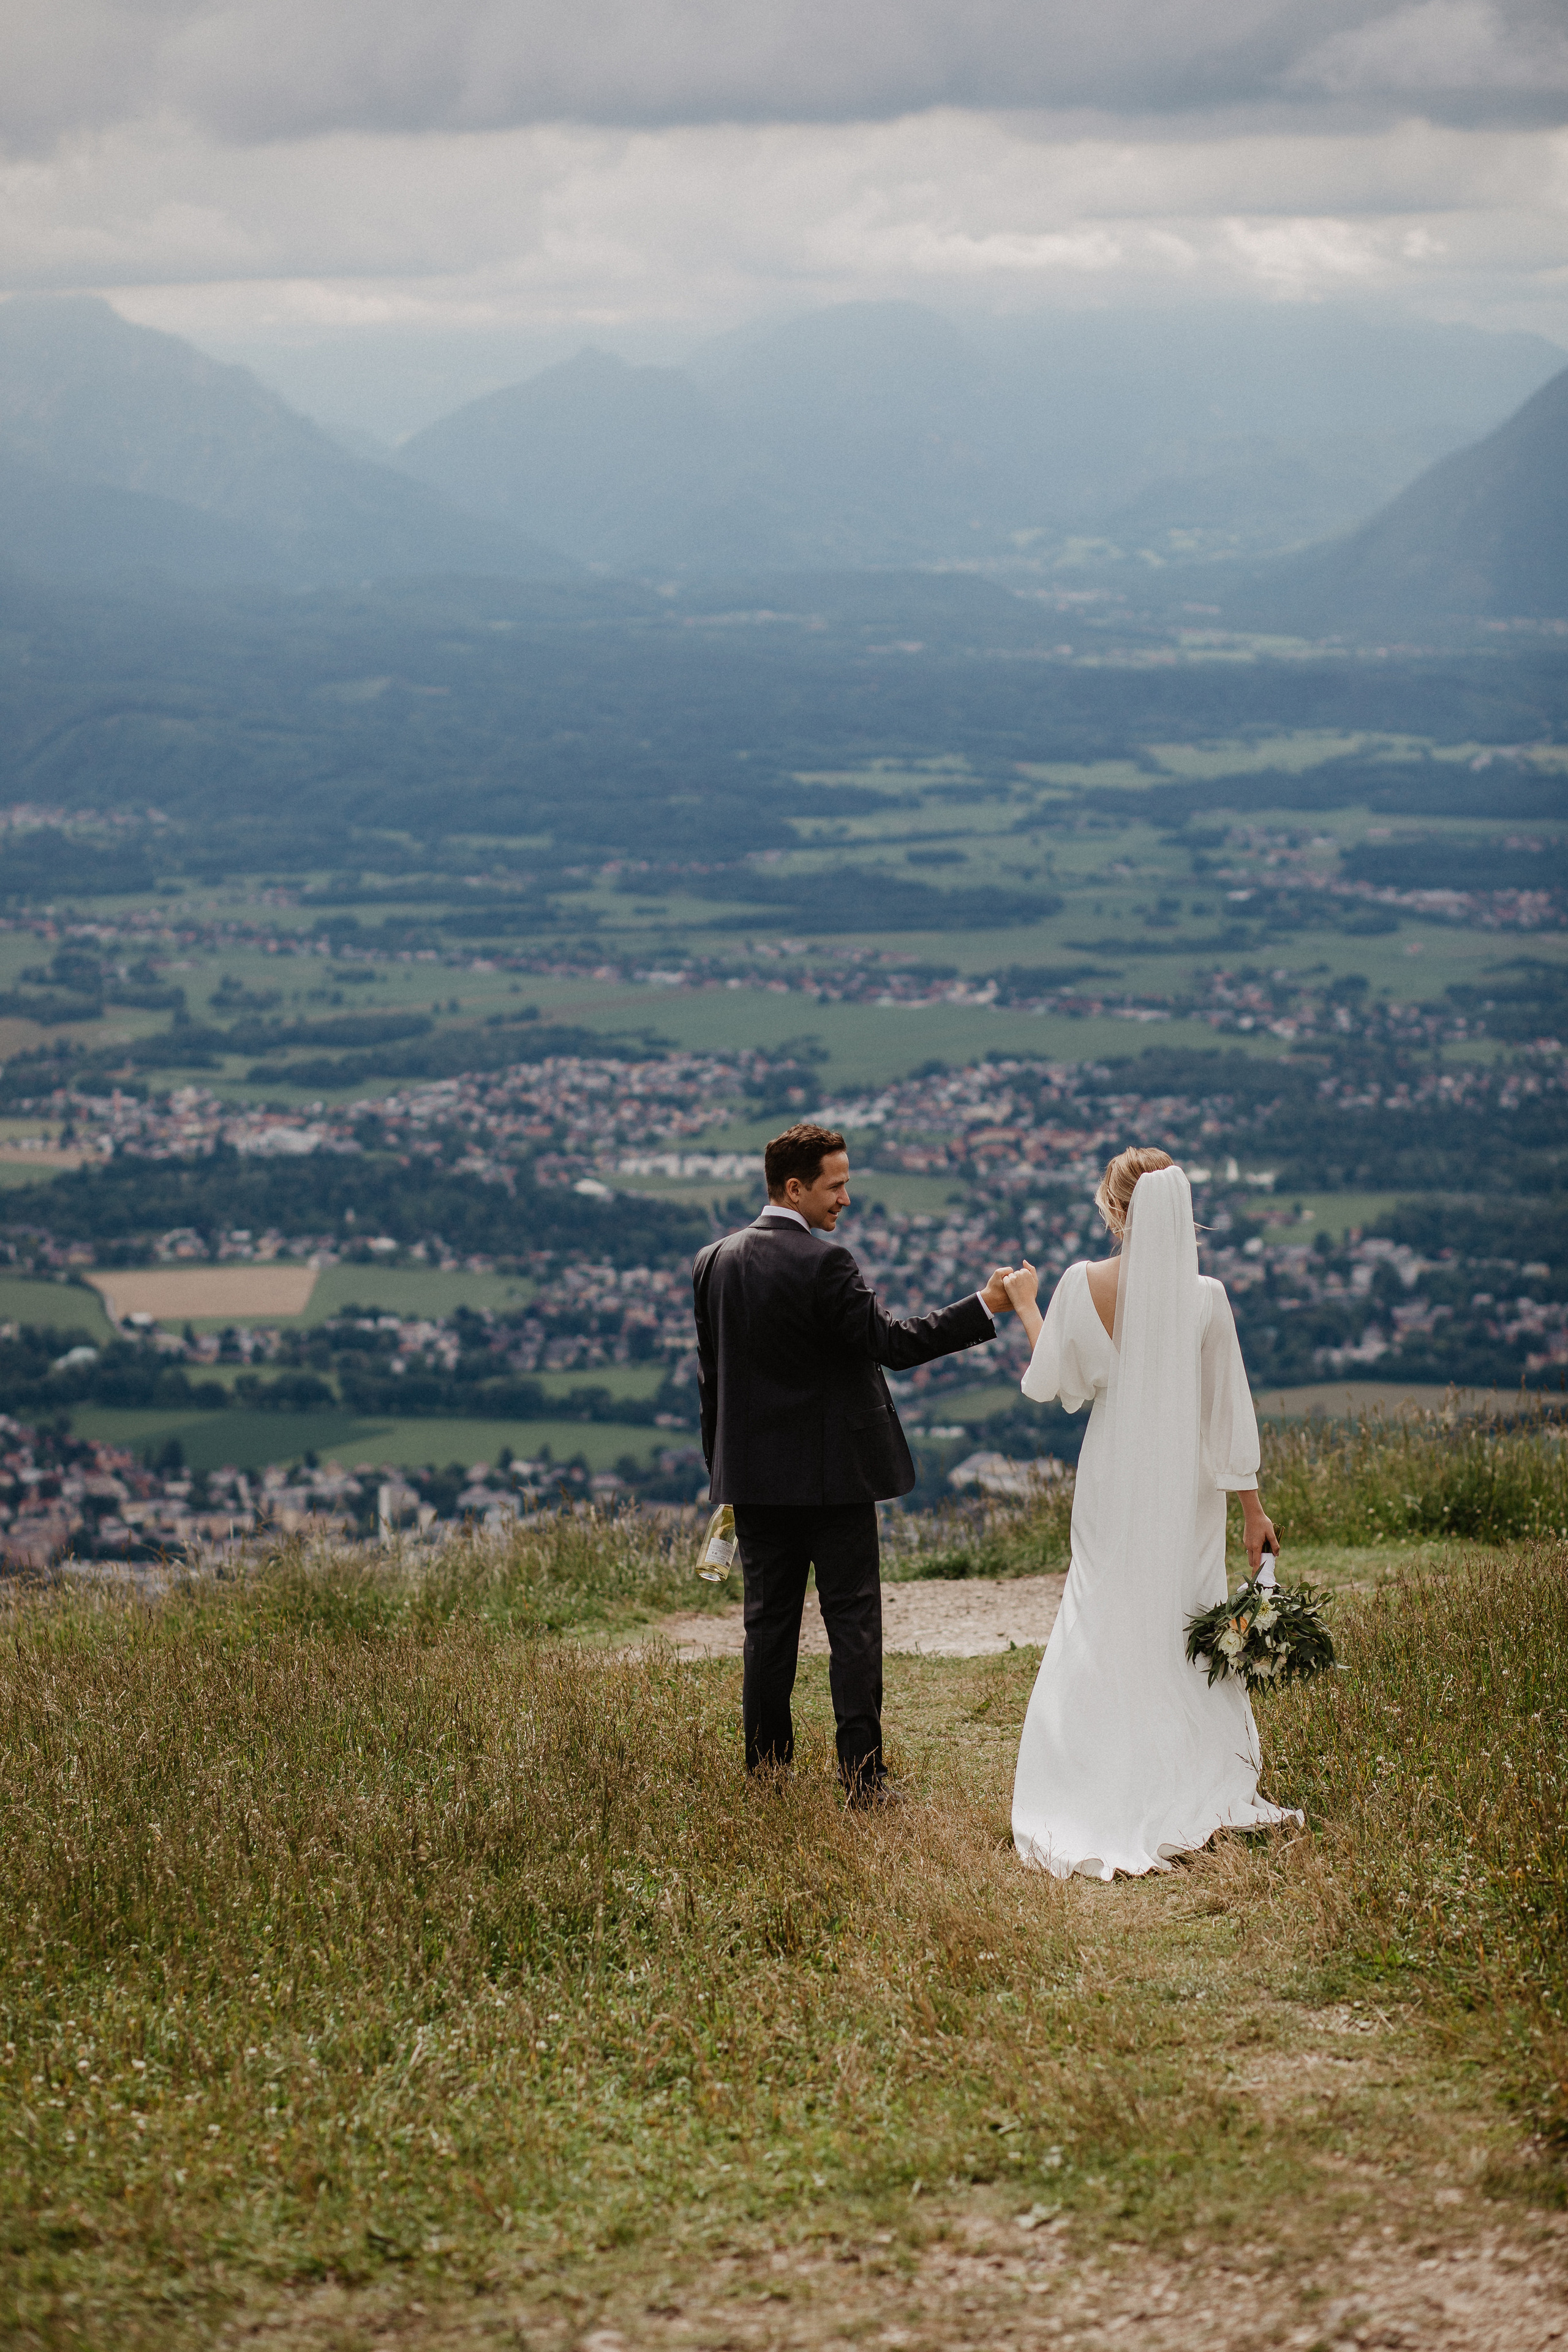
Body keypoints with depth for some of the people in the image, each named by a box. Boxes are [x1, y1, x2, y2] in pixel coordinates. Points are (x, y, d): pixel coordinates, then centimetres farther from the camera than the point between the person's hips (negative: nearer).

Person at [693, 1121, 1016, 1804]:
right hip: (833, 1476, -6)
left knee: (769, 1626, 11)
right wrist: (984, 1307, -12)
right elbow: (891, 1343, -17)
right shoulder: (821, 1263, -16)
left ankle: (765, 1774, 12)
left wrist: (723, 1469, 18)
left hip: (753, 1476, 6)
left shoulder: (713, 1262, 5)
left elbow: (710, 1374, 11)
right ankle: (862, 1777, -1)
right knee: (853, 1625, 0)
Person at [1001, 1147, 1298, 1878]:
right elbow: (1229, 1408, -7)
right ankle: (1196, 1796, 17)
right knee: (1186, 1633, 12)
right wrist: (1252, 1508, 2)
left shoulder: (1082, 1287, -13)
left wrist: (1025, 1307, 18)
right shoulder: (1204, 1297, -13)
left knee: (1102, 1632, 10)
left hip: (1113, 1478, 0)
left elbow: (1049, 1383, 1)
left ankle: (1098, 1806, 11)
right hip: (1188, 1484, 0)